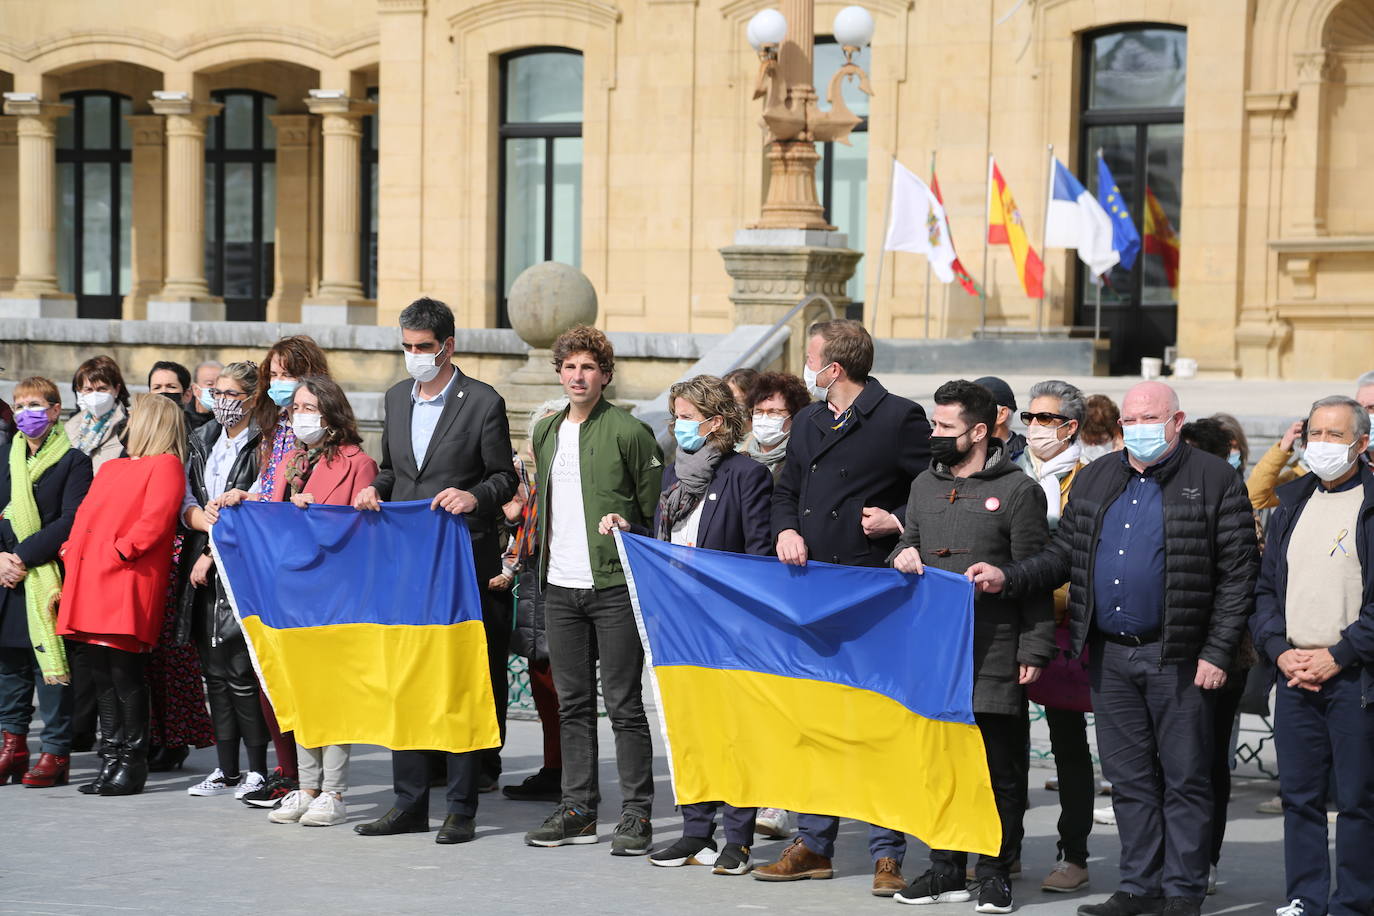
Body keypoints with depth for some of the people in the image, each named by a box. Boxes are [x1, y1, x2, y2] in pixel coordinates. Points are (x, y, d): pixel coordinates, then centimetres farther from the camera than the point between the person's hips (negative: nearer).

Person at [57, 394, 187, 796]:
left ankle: (132, 763, 0)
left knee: (124, 674, -7)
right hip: (90, 586, 8)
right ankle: (111, 760, 14)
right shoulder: (111, 468, 25)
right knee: (102, 676, 8)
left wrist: (120, 551, -19)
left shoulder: (166, 466, -1)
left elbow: (156, 520, -14)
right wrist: (71, 552, 10)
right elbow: (85, 515, 25)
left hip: (127, 586, -8)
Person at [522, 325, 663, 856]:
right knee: (572, 702, 10)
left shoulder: (629, 432, -6)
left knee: (623, 703, -3)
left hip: (615, 586, -6)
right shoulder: (545, 432, 14)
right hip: (560, 587, 6)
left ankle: (636, 815, 3)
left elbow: (656, 510, -3)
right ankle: (578, 811, 17)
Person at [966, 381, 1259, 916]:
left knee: (1184, 778, 2)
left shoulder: (1214, 481, -4)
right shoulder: (1095, 480, 13)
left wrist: (1217, 653, -12)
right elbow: (1063, 555, 15)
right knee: (1129, 778, 11)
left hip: (1178, 659, -5)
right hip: (1110, 656, 5)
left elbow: (1237, 575, -7)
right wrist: (1008, 579, -2)